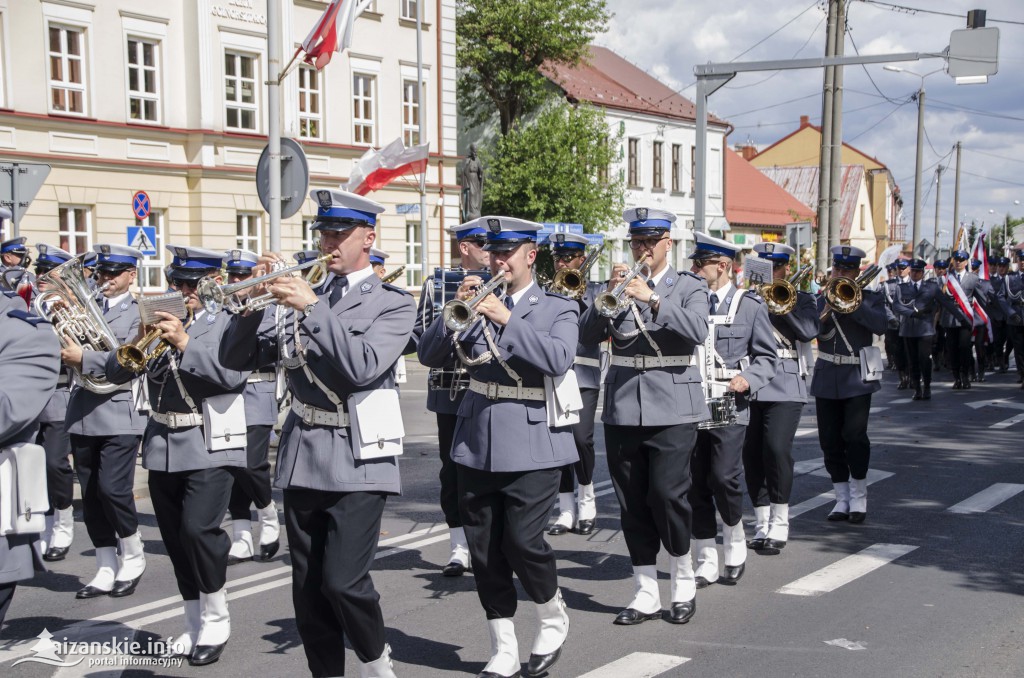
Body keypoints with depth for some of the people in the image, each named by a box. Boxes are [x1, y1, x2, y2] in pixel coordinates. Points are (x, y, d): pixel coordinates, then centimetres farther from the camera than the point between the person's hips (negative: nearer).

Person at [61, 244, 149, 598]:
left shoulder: (139, 313, -1)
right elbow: (68, 349, 8)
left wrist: (84, 359, -19)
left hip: (118, 414, -5)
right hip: (83, 414, 5)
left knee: (113, 489, -11)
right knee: (90, 495, 7)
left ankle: (133, 559, 11)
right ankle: (106, 570, 16)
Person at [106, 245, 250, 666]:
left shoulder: (230, 321, -1)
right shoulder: (162, 318, 13)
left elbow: (233, 373, -17)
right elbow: (117, 372, 8)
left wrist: (185, 343, -22)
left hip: (209, 445, -5)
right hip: (162, 445, 6)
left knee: (198, 528, -17)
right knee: (175, 538, 8)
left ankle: (216, 620, 1)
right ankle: (195, 625, 21)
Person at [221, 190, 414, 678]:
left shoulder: (393, 303, -1)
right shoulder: (302, 294, 12)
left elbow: (362, 367, -19)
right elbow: (238, 359, 9)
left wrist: (311, 307, -20)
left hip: (356, 461, -5)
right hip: (302, 459, 5)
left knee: (343, 581, -11)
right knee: (308, 589, 8)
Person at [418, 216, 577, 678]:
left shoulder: (558, 309, 1)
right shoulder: (478, 302, 10)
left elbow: (558, 360, -18)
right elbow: (430, 355, 4)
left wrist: (506, 318, -22)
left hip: (531, 445, -4)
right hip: (477, 444, 4)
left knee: (522, 541, -11)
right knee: (484, 551, 5)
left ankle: (554, 622, 17)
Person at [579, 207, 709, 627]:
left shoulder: (689, 288, 5)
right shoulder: (619, 286, 12)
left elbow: (698, 330, -15)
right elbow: (587, 336, 1)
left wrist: (652, 300, -24)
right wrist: (607, 297, -14)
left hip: (672, 407, -3)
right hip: (622, 407, 3)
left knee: (667, 494, -9)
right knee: (632, 502, 5)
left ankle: (683, 582, 12)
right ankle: (645, 593, 14)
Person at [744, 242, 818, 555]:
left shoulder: (801, 299, 9)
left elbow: (809, 330, -9)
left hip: (784, 386, -3)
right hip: (750, 385, 3)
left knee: (777, 449, -15)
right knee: (751, 453, 0)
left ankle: (779, 526, -2)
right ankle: (761, 525, 14)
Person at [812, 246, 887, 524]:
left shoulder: (870, 298, 3)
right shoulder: (822, 300, 10)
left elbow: (880, 325, -17)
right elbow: (813, 331, -5)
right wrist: (829, 306, -18)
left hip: (857, 378, -3)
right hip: (827, 378, 3)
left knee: (855, 435, -12)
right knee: (830, 440, 3)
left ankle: (858, 497, 4)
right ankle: (842, 498, 15)